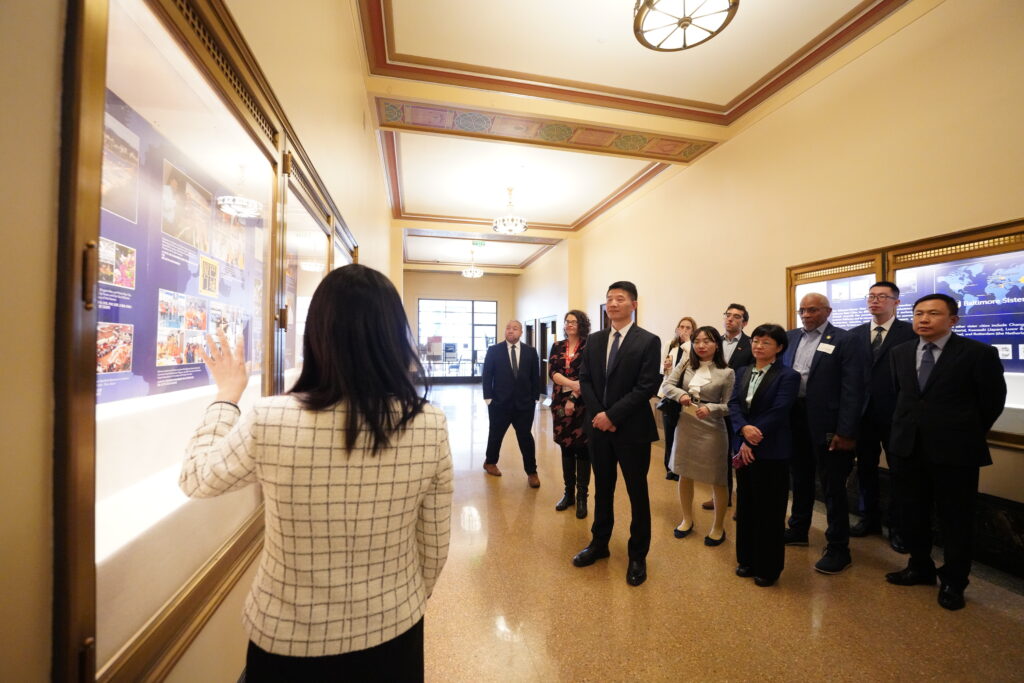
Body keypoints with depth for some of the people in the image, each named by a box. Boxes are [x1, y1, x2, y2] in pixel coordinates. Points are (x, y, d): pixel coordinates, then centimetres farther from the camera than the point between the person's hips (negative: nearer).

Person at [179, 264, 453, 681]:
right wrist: (407, 602, 10)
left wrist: (227, 395, 8)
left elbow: (195, 479, -3)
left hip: (288, 642, -1)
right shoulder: (430, 425, -21)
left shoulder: (269, 422, -26)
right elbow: (434, 547, -8)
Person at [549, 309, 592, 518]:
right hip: (561, 402, 4)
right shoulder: (557, 347, 9)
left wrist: (573, 398, -14)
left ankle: (582, 497, 13)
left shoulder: (589, 346, -3)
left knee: (582, 448, 1)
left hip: (582, 404, -4)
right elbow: (552, 372, -2)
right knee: (566, 447, 11)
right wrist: (572, 383, -18)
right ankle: (569, 493, 23)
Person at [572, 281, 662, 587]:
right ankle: (599, 543, 37)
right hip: (599, 426, 5)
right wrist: (598, 414, -8)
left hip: (632, 429, -4)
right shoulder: (594, 340, 6)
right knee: (602, 489, 18)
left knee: (637, 493, 10)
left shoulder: (648, 341, -9)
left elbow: (646, 387, -15)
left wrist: (612, 415, -17)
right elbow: (585, 379, 5)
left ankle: (638, 556, 28)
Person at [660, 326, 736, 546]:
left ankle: (718, 527, 30)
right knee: (684, 475, 15)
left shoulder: (727, 373, -7)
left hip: (712, 429, -3)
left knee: (717, 480, 8)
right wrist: (680, 394, -22)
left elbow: (729, 406, -6)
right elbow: (666, 385, -3)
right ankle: (687, 519, 36)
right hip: (685, 426, 4)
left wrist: (711, 408, -25)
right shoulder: (685, 367, 3)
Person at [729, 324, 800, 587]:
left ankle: (768, 567, 24)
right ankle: (747, 560, 31)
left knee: (768, 510, 6)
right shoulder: (742, 372, 10)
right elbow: (733, 404, 1)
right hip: (743, 448, 5)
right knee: (745, 506, 15)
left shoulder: (788, 376, -7)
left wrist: (751, 440, -18)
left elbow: (778, 412, -16)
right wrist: (744, 429, -18)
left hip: (771, 452, -5)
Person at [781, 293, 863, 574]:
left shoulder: (843, 340, -8)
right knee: (800, 479, 20)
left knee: (833, 487, 7)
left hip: (826, 424, -5)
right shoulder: (791, 337, 8)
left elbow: (852, 389, -12)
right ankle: (798, 530, 37)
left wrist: (846, 431, -17)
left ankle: (838, 548, 22)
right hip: (795, 420, 5)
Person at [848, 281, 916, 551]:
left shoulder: (910, 332, -4)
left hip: (896, 415, -3)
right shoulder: (855, 334, 7)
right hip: (863, 413, 4)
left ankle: (897, 526, 24)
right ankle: (870, 518, 30)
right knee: (865, 468, 14)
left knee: (898, 471, 9)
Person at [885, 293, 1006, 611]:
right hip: (909, 447, 4)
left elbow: (993, 401, -1)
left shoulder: (978, 353, -9)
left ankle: (953, 581, 27)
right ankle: (920, 567, 33)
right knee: (912, 513, 15)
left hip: (954, 450, -4)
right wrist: (910, 426, 13)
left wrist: (968, 435, 5)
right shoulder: (901, 352, 5)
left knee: (955, 518, 9)